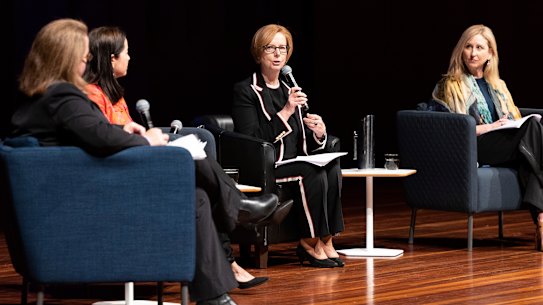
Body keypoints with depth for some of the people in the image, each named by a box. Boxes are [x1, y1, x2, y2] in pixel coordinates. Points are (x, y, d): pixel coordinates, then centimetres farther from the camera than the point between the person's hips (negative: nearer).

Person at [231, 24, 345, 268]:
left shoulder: (289, 91, 20)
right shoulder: (245, 92, -1)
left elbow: (306, 145, 18)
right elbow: (253, 140, -16)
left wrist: (319, 133, -6)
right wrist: (286, 112, -20)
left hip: (294, 163, 6)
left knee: (333, 168, -25)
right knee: (313, 172, -31)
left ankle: (325, 240, -22)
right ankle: (311, 242, -18)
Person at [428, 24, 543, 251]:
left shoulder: (497, 86, 30)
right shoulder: (448, 86, 12)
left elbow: (513, 121, 30)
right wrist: (486, 128, -9)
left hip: (505, 151, 5)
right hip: (472, 151, -5)